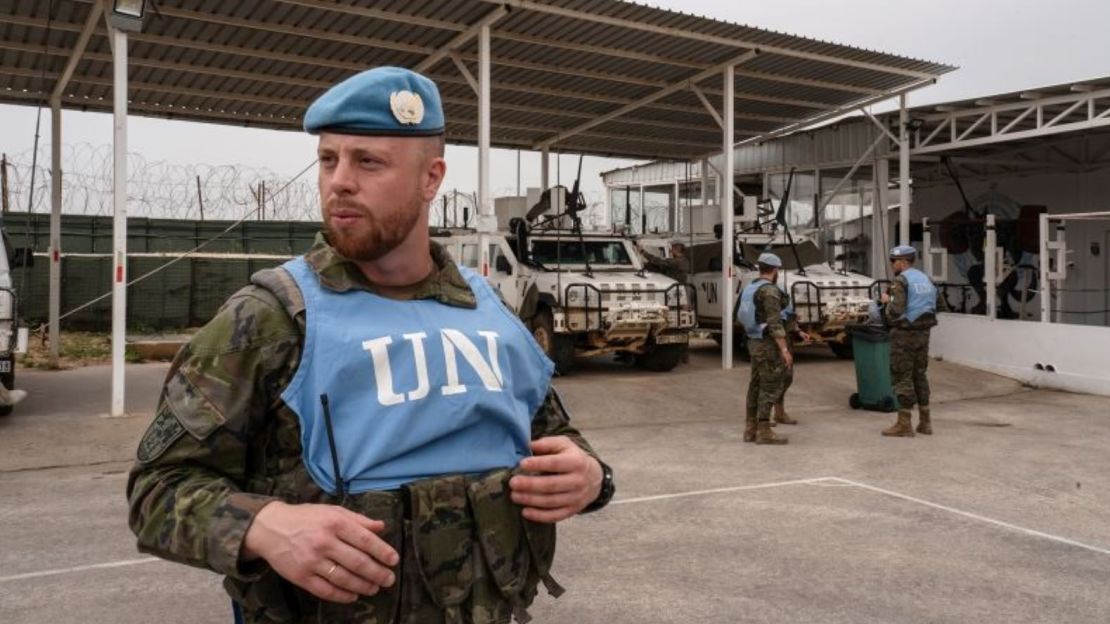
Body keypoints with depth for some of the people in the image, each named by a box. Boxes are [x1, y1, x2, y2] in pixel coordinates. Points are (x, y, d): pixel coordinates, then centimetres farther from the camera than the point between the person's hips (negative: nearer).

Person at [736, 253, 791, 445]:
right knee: (771, 386, -4)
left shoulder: (750, 288, 10)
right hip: (768, 344, -9)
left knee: (756, 385, 13)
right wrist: (784, 350, -23)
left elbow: (740, 316, 19)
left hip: (754, 342, 9)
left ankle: (750, 429, 16)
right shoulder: (769, 290, -17)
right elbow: (775, 323, -23)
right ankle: (764, 432, -3)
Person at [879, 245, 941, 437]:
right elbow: (937, 301, 22)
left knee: (902, 377, -2)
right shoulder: (925, 278, 11)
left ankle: (904, 424, 0)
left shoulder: (901, 281, -15)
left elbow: (895, 311, -24)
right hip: (923, 332, 8)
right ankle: (925, 421, 20)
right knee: (920, 374, 16)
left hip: (904, 334, -8)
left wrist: (886, 300, -6)